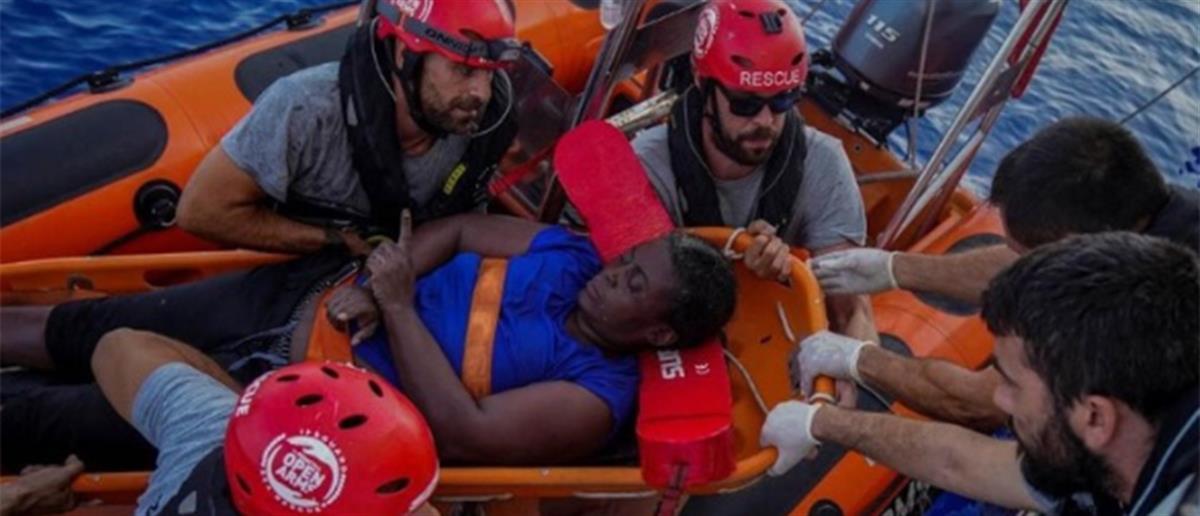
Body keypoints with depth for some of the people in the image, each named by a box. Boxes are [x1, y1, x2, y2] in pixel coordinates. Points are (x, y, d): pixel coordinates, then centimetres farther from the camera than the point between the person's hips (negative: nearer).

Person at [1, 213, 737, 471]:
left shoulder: (593, 401, -19)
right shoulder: (574, 254, -2)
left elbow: (461, 431, -27)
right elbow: (457, 229, 4)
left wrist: (396, 304, -25)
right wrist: (366, 284, -12)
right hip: (304, 293, 5)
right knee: (78, 331, 14)